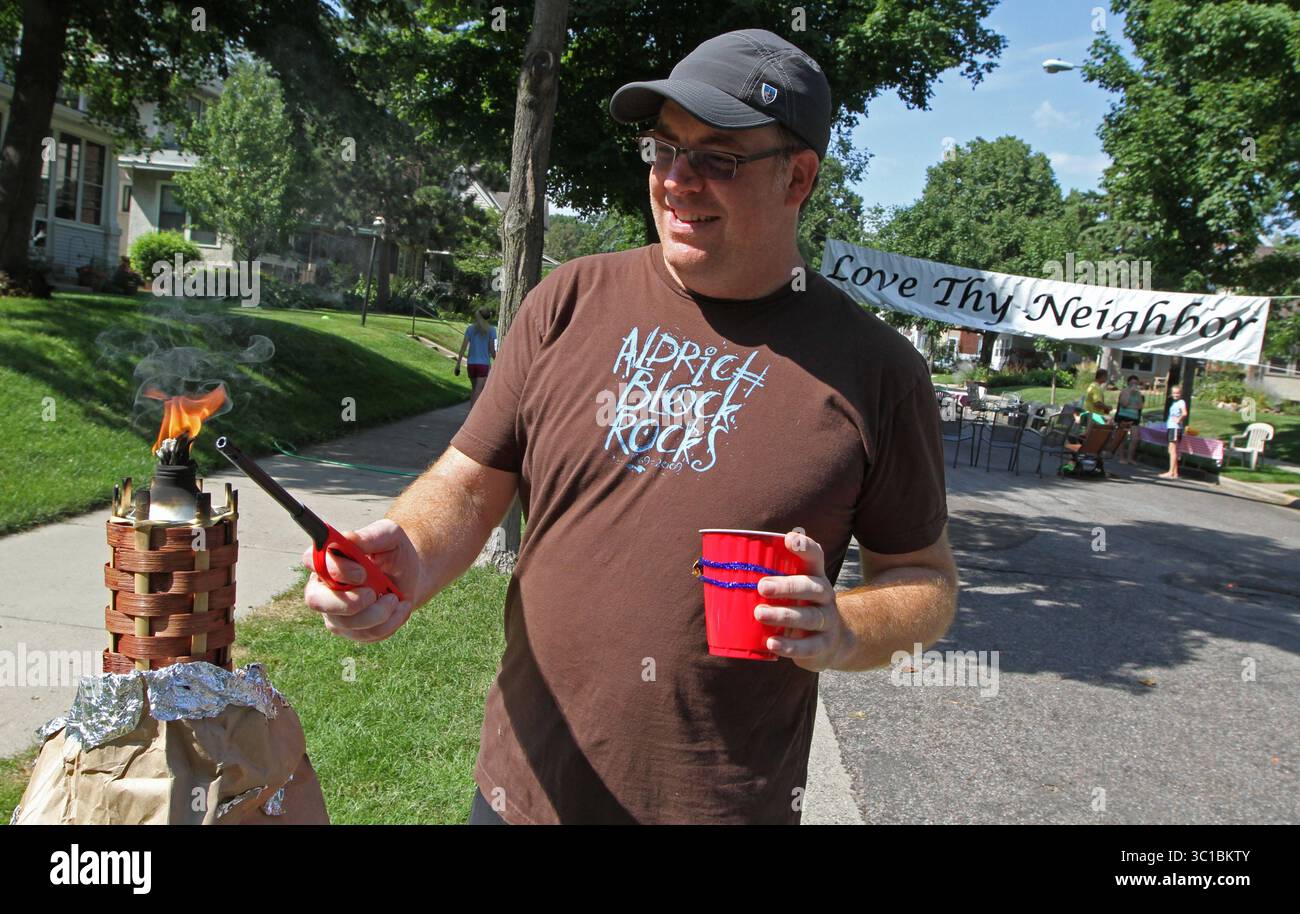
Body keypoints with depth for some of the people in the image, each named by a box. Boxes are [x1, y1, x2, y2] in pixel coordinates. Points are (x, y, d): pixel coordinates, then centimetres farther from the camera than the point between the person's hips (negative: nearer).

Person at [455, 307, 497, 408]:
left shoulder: (470, 328, 5)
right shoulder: (491, 330, -3)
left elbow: (463, 347, 0)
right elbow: (492, 350, -5)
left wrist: (458, 364, 3)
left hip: (471, 364, 4)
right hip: (483, 364, -4)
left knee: (474, 388, 22)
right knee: (478, 392, -7)